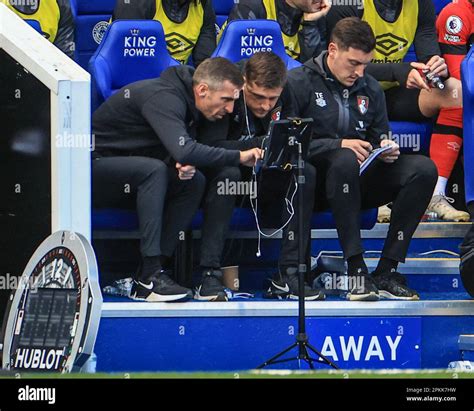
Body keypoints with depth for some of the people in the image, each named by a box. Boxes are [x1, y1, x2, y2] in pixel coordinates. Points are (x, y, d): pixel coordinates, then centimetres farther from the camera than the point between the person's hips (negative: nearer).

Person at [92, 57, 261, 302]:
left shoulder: (187, 102, 5)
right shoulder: (164, 98, -25)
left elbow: (180, 155, 8)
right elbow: (183, 151, -38)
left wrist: (186, 165, -18)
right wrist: (238, 157, -30)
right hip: (95, 165, -9)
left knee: (194, 181, -10)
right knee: (153, 170, -33)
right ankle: (151, 275, -34)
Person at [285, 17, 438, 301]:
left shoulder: (371, 89, 16)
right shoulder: (299, 83, -2)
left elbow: (379, 139, 22)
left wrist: (386, 150, -4)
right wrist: (338, 145, -20)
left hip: (359, 184, 5)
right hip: (318, 180, -5)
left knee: (424, 168, -19)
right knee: (345, 159, -39)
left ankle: (387, 272, -23)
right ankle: (357, 271, -39)